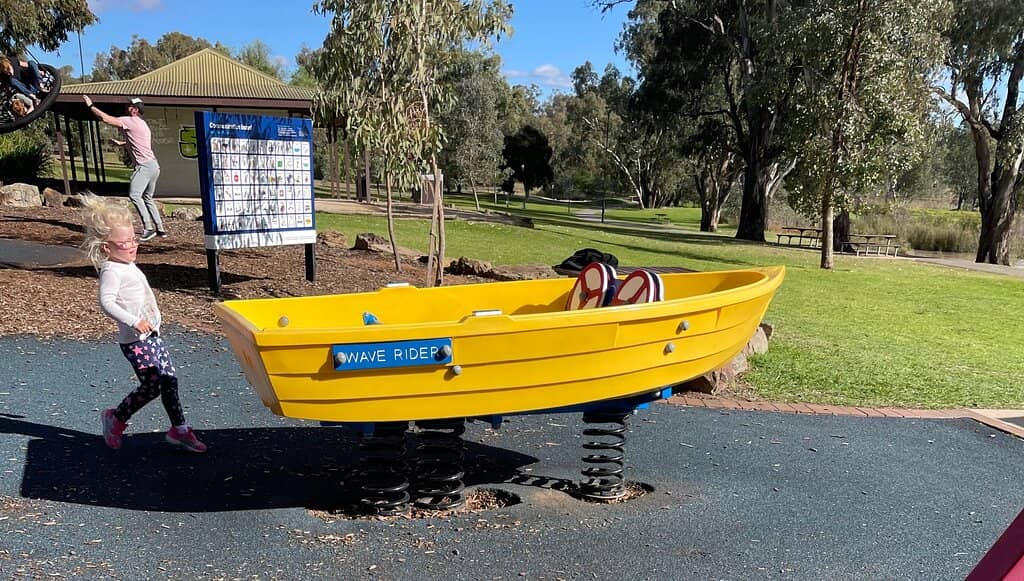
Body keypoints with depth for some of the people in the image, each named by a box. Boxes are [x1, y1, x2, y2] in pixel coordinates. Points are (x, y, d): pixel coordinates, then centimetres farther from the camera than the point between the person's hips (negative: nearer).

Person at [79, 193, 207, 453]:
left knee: (169, 380, 8)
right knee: (152, 386, -7)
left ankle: (179, 428, 15)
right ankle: (116, 418, 16)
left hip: (152, 334, 9)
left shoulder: (128, 266, 14)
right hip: (135, 340, -9)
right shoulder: (112, 271, -15)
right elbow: (107, 302, -26)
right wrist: (134, 322, -29)